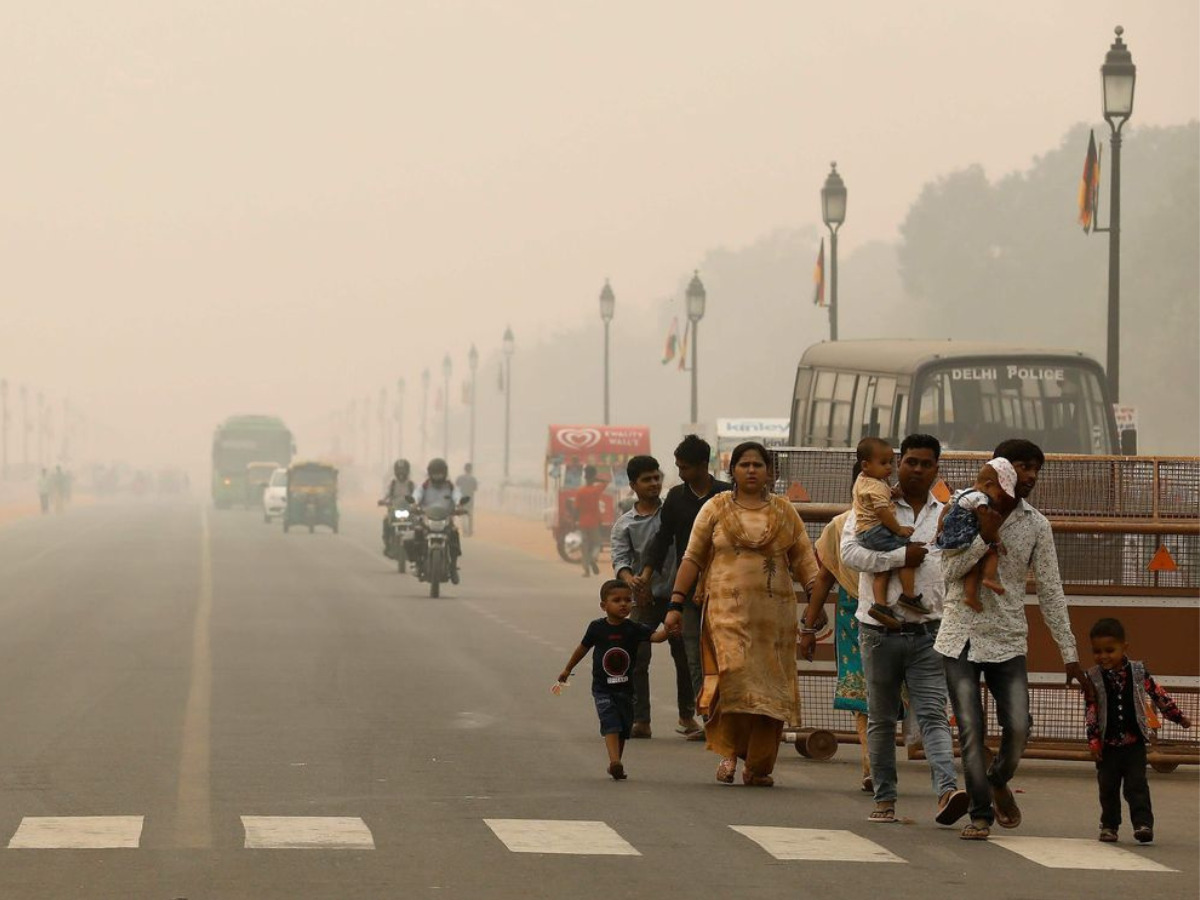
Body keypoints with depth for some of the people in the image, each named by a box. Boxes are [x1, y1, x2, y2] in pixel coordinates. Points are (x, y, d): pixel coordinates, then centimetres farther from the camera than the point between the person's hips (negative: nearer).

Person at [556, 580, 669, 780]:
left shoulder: (633, 629, -5)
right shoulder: (597, 628, -4)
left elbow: (655, 636, -19)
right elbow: (583, 648, 11)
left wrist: (668, 631, -42)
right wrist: (567, 670, 22)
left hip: (625, 688, 2)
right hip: (603, 688, -2)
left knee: (624, 727, 10)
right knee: (611, 723, -18)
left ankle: (615, 766, 24)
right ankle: (615, 762, -29)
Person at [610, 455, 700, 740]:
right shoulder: (624, 524, 5)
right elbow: (620, 558, -6)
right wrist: (629, 579, -27)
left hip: (675, 595, 0)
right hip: (643, 599, 0)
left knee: (684, 656, 5)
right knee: (637, 658, -8)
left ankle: (687, 716, 18)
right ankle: (640, 721, -5)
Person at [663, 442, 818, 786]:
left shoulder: (785, 513, 11)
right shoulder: (716, 509, 7)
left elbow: (804, 561, 10)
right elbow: (692, 559, 7)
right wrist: (676, 604, 1)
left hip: (774, 613, 2)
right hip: (727, 610, -2)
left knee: (769, 688, -1)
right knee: (733, 674, -20)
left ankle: (759, 766, 9)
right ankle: (729, 752, -4)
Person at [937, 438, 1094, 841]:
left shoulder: (1036, 526, 2)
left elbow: (1050, 592, 3)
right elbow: (950, 572, -9)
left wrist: (1069, 655, 1)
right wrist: (986, 538, -22)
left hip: (1007, 642, 1)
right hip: (961, 638, -1)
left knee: (1018, 728, -8)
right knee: (971, 730, -6)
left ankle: (999, 782, 23)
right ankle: (981, 813, 4)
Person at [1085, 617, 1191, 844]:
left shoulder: (1137, 672, -3)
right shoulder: (1093, 677, -5)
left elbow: (1158, 695, 8)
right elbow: (1091, 711, -5)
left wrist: (1178, 717, 14)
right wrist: (1093, 739, -10)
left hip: (1134, 742, -1)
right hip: (1107, 744, 1)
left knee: (1137, 785, -6)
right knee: (1108, 787, 8)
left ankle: (1143, 823, -9)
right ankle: (1109, 826, 18)